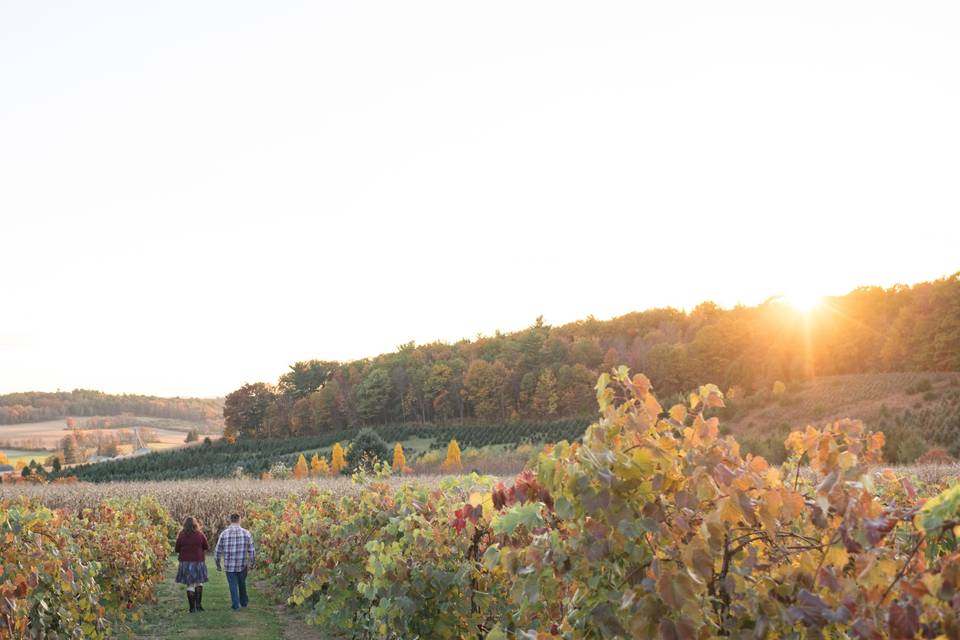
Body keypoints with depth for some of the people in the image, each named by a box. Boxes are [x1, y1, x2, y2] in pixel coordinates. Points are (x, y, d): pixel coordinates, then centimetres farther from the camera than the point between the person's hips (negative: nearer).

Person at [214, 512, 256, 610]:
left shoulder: (224, 534, -6)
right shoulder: (246, 533, -6)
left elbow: (217, 552, -1)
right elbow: (252, 551, -4)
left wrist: (218, 565, 12)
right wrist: (251, 564, 10)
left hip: (229, 566, -1)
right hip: (243, 565, 1)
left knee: (233, 585, 13)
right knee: (242, 584, 22)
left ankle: (235, 605, 13)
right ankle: (243, 602, 35)